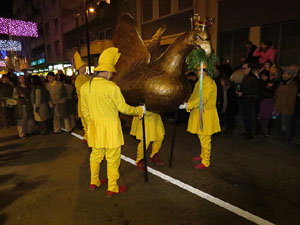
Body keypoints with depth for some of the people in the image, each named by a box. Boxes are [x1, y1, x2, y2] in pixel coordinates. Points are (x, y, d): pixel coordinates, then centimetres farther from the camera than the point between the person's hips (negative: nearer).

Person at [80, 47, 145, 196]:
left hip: (94, 127, 7)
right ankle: (112, 188, 19)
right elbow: (123, 108, -10)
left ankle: (94, 182, 36)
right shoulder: (111, 87, -17)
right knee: (112, 158, 6)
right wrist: (140, 110, 5)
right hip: (110, 127, -6)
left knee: (96, 155, 20)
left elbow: (85, 111, 11)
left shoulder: (84, 87, 3)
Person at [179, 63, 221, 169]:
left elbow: (202, 98, -26)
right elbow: (194, 95, 18)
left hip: (206, 114, -10)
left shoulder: (209, 82, -18)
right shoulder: (200, 81, 14)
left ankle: (205, 162, 9)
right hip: (199, 113, 10)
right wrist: (188, 103, 3)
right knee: (201, 137, 20)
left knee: (205, 139, -2)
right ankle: (203, 155, 36)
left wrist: (188, 105, -26)